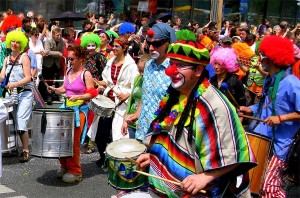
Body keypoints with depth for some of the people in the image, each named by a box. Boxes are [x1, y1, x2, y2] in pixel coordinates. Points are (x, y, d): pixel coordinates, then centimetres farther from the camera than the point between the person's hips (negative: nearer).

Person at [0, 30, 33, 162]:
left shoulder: (24, 57, -3)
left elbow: (28, 78, -10)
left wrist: (14, 84, -23)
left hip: (24, 93, -5)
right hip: (11, 94, 5)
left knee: (21, 124, -12)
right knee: (14, 124, 1)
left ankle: (26, 151, -3)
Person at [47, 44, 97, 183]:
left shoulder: (86, 74, -10)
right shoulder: (69, 71, 11)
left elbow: (92, 94, -13)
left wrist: (78, 97, -25)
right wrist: (55, 90, 2)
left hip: (79, 110, -7)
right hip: (67, 108, 7)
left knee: (73, 141, -4)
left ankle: (75, 172, 8)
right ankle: (64, 166, 23)